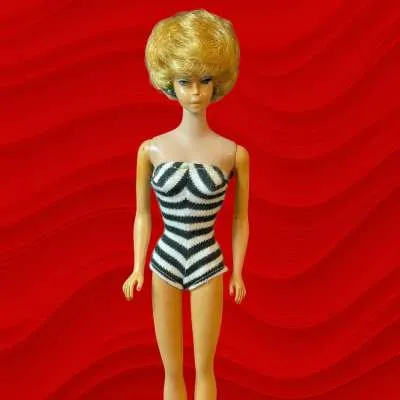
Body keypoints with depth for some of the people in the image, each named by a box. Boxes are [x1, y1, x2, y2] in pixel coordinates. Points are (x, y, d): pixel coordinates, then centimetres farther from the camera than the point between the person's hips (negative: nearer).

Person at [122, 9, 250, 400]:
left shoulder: (235, 153, -7)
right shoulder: (151, 149, -4)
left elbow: (240, 218, 2)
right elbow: (142, 214, 3)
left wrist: (237, 272, 6)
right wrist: (137, 268, -3)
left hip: (208, 265, -1)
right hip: (164, 263, 1)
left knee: (204, 367, 9)